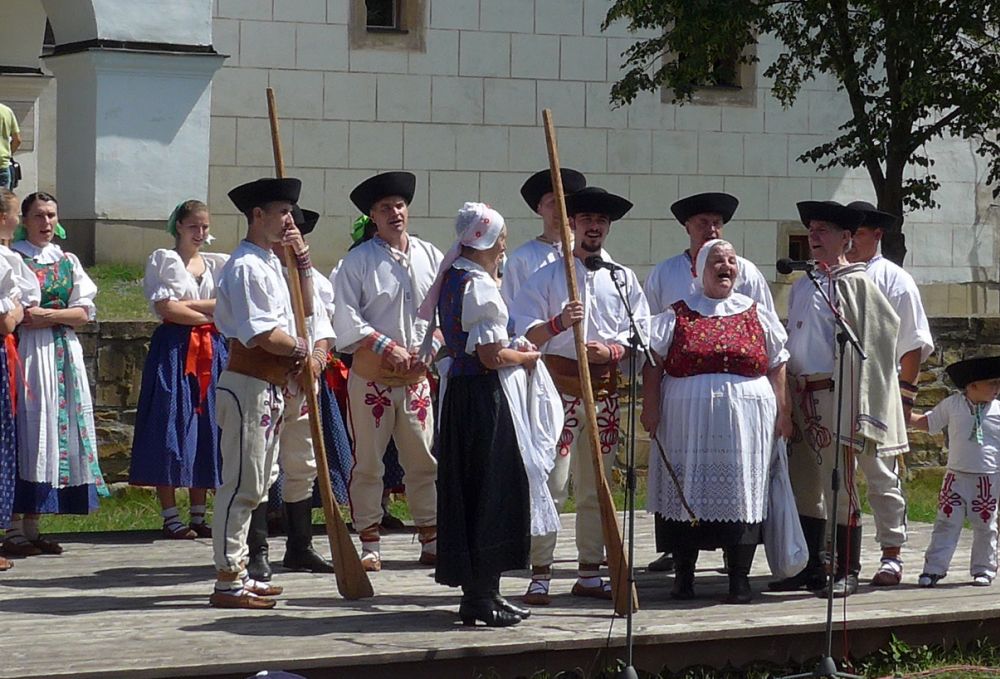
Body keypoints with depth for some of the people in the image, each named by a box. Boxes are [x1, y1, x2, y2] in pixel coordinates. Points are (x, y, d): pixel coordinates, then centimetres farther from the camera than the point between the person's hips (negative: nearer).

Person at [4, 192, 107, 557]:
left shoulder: (68, 262, 15)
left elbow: (85, 311, 7)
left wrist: (48, 315, -8)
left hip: (64, 353, 5)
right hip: (27, 352, -5)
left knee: (58, 430, 2)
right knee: (29, 430, -9)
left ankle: (31, 527, 7)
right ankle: (15, 530, -6)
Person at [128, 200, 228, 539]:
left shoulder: (215, 264, 16)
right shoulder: (163, 260, 2)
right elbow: (166, 308, -8)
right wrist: (210, 314, -4)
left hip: (211, 351, 5)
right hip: (174, 348, -5)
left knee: (205, 428, 3)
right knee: (171, 426, -7)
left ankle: (199, 515, 7)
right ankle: (170, 517, -5)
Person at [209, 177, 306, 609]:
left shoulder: (271, 263, 17)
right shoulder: (245, 266, -15)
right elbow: (263, 334, -22)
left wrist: (302, 259, 15)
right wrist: (298, 348, -4)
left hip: (271, 386, 10)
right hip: (248, 383, -10)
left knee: (255, 485, 14)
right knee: (241, 484, -8)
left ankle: (238, 572, 21)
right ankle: (228, 582, -6)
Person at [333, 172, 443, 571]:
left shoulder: (431, 257, 7)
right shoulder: (358, 261, -3)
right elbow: (346, 320, -8)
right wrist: (388, 347, -15)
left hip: (417, 374, 3)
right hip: (371, 374, -3)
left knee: (424, 460, 7)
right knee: (368, 462, 1)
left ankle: (431, 541, 15)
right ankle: (369, 544, 7)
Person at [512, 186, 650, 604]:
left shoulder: (623, 279, 13)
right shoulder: (547, 275, 4)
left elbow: (640, 335, 7)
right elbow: (524, 333, -3)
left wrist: (611, 351, -12)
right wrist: (558, 322, -22)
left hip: (604, 389, 4)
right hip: (559, 385, -4)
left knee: (595, 487, 9)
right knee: (550, 482, -8)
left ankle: (589, 574, 15)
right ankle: (540, 576, -6)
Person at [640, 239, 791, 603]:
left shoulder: (757, 315, 11)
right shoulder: (677, 315, 7)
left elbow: (777, 366, 11)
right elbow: (653, 364, 4)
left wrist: (782, 412, 4)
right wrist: (650, 406, -6)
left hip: (746, 420, 1)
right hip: (687, 419, -1)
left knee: (741, 492, 0)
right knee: (687, 492, 1)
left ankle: (739, 579, 5)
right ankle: (683, 576, 11)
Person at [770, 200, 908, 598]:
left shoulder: (856, 283, -5)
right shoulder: (802, 287, 15)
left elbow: (885, 328, -8)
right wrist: (789, 396, 13)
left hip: (837, 396, -7)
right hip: (802, 397, 7)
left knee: (839, 486, -5)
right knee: (804, 487, 8)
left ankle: (846, 572, 1)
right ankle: (810, 568, 15)